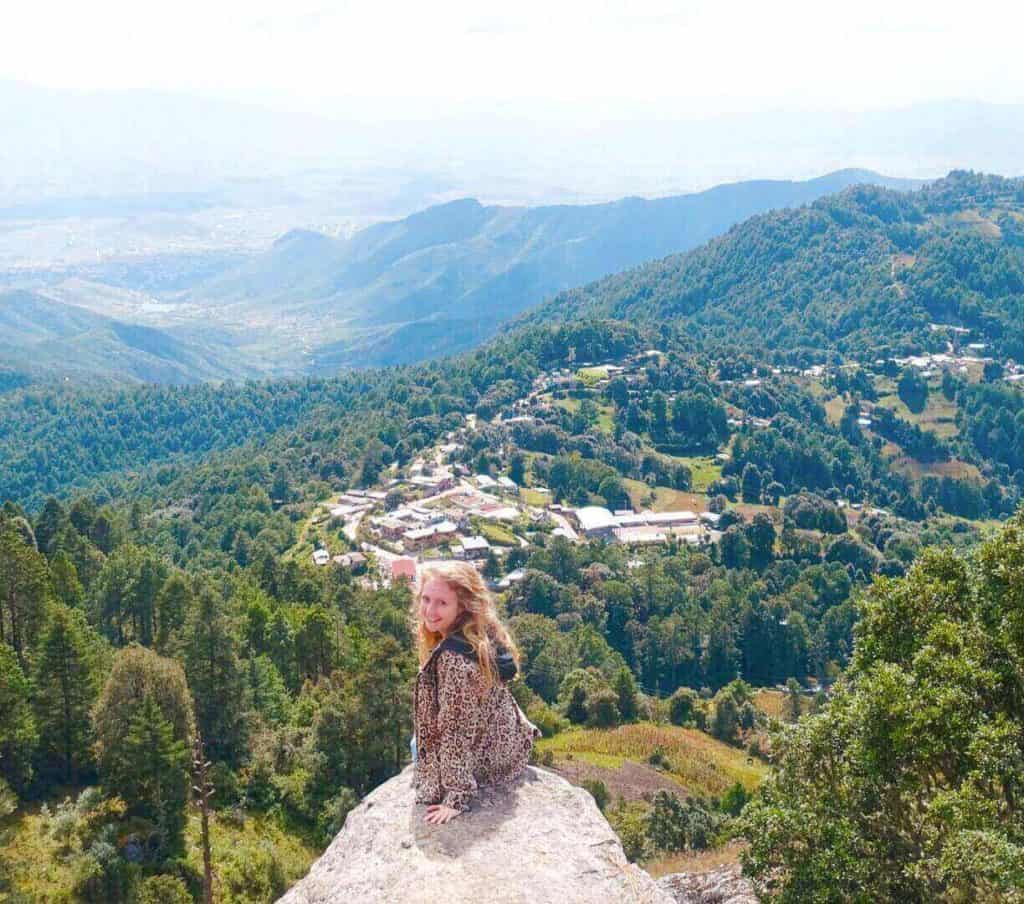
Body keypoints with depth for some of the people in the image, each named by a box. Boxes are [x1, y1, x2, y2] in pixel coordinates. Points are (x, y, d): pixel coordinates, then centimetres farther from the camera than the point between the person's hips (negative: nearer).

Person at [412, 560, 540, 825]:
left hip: (484, 763, -7)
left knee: (417, 746, 22)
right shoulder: (483, 636, -8)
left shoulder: (452, 657, -33)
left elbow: (457, 730, -31)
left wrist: (457, 798, -26)